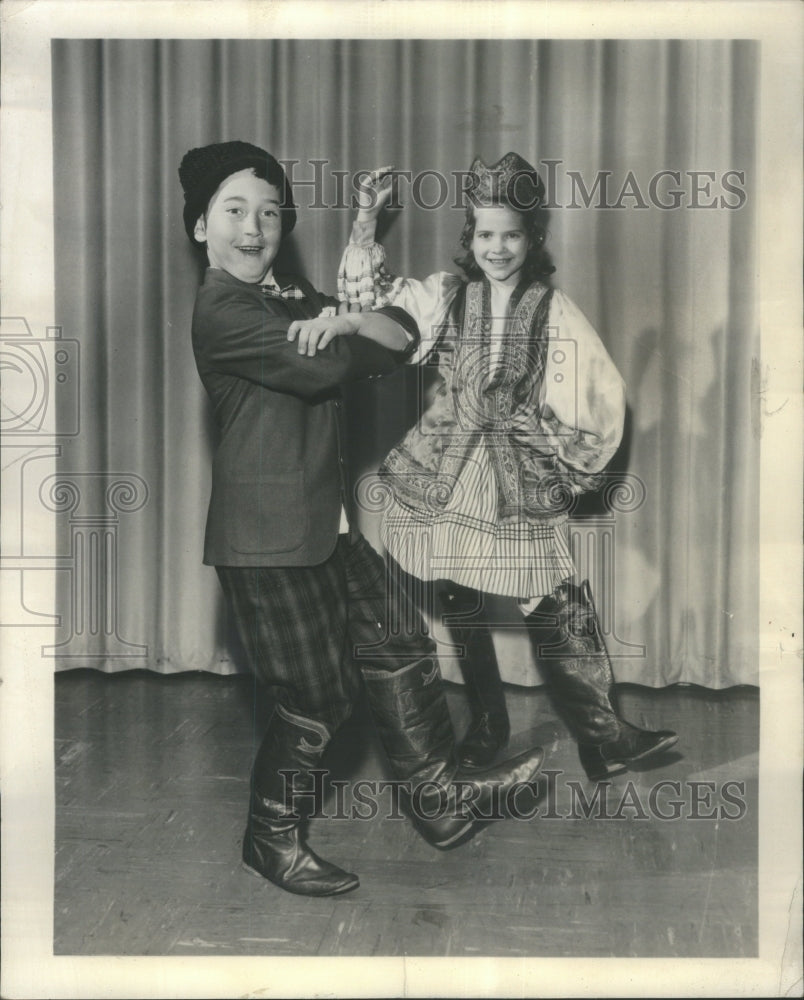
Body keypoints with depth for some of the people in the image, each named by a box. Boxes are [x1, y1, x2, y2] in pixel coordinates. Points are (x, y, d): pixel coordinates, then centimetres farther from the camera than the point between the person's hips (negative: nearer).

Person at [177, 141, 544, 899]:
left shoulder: (295, 297, 16)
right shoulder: (219, 310, -12)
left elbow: (403, 337, 4)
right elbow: (320, 368, -25)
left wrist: (346, 320, -17)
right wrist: (365, 335, -3)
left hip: (327, 520, 9)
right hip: (265, 536, -9)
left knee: (399, 651, 13)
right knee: (315, 700, 0)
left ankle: (440, 803, 29)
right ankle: (272, 839, 24)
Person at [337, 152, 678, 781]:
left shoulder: (554, 311, -1)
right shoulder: (446, 296, 5)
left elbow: (599, 393, 0)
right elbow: (370, 298, 6)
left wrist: (574, 466, 1)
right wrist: (368, 217, -2)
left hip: (523, 481, -2)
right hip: (447, 474, 3)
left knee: (557, 611, -4)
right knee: (460, 605, 12)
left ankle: (604, 736, 5)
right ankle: (487, 726, 30)